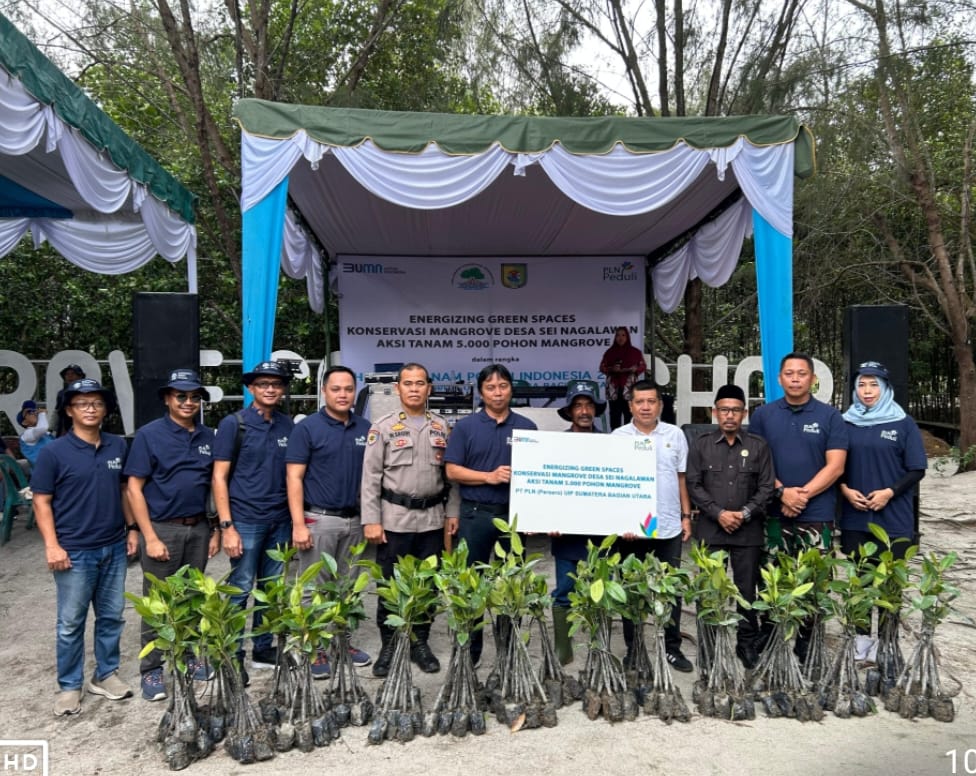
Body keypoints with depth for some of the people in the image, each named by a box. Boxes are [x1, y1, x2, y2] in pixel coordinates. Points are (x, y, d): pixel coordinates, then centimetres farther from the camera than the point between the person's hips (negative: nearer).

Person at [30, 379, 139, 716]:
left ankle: (105, 675, 29)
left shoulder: (118, 446, 4)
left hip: (114, 548, 4)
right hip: (75, 552, -4)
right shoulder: (54, 452, -7)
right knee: (71, 623, 7)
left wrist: (131, 528, 9)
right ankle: (69, 686, 21)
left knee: (112, 616, 13)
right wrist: (52, 545, -12)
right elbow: (41, 501, -5)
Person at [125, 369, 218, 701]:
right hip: (163, 529, -4)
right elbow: (134, 489, -9)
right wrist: (150, 537, -13)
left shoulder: (208, 437, 6)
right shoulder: (149, 434, -7)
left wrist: (216, 530, 7)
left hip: (199, 528, 4)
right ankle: (151, 670, 17)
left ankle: (189, 657, 29)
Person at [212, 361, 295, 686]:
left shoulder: (288, 426, 7)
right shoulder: (234, 424, -4)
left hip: (280, 521, 4)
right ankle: (233, 657, 16)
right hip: (246, 521, -4)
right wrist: (227, 526, -11)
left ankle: (263, 649, 27)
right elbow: (219, 477, -6)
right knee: (240, 590, 3)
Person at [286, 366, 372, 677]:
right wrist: (298, 524, -16)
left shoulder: (365, 429, 5)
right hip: (319, 519, -4)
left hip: (354, 520, 5)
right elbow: (294, 478, -9)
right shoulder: (307, 428, -7)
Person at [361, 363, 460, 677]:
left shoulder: (442, 427, 8)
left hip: (432, 520, 3)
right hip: (394, 519, -3)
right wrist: (371, 520, -11)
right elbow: (370, 477, -5)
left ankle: (420, 644, 25)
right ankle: (389, 647, 19)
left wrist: (452, 512, 5)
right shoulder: (383, 426, -2)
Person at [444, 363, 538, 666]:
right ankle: (469, 649, 20)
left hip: (515, 513, 1)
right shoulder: (465, 426, 2)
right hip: (475, 513, -1)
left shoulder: (527, 427, 5)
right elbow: (452, 471, -3)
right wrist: (489, 476, -15)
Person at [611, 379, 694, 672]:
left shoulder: (675, 434, 5)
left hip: (669, 527, 2)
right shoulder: (618, 437, -2)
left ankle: (673, 648, 22)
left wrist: (686, 516, 8)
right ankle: (632, 648, 22)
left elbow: (682, 478, 10)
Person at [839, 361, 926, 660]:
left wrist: (889, 493, -15)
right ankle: (862, 635, 23)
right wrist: (845, 490, -9)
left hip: (893, 517, -2)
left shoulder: (904, 423, -2)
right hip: (855, 517, 2)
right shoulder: (846, 423, 5)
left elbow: (916, 470, -2)